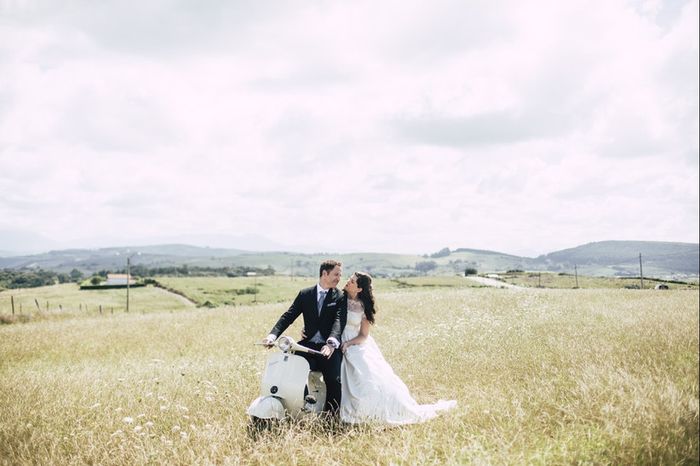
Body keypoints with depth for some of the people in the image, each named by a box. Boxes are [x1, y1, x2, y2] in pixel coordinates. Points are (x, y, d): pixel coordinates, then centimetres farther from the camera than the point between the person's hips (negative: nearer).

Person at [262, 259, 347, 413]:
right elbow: (288, 316, 4)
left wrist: (332, 343, -32)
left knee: (334, 380, -22)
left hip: (329, 347, -2)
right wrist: (273, 334, -14)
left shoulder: (340, 297, 4)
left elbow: (339, 321, -12)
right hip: (308, 345, 2)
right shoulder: (305, 294, 11)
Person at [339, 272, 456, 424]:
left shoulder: (363, 307, -5)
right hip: (340, 345, 1)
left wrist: (348, 343, -18)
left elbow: (363, 336, -2)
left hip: (358, 346, -1)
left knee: (380, 381, -7)